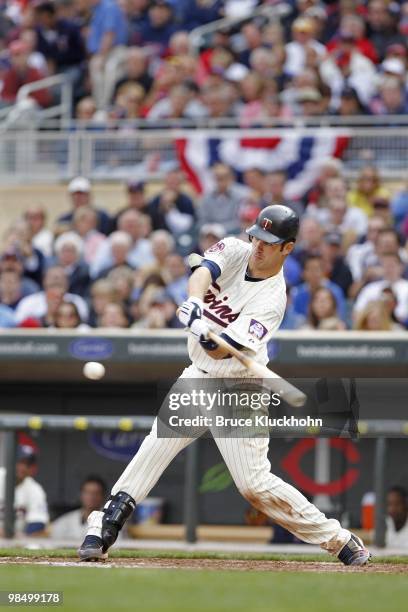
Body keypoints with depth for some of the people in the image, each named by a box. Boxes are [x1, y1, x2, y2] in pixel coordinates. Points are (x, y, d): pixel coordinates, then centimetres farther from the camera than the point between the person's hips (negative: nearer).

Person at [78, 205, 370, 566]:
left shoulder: (273, 299, -19)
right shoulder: (235, 251, -3)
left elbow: (221, 351, -27)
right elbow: (203, 272, -25)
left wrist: (208, 335, -50)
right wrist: (194, 301, -46)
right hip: (198, 377, 5)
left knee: (255, 485, -9)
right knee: (156, 447, -9)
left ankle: (336, 539, 3)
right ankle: (106, 526, -8)